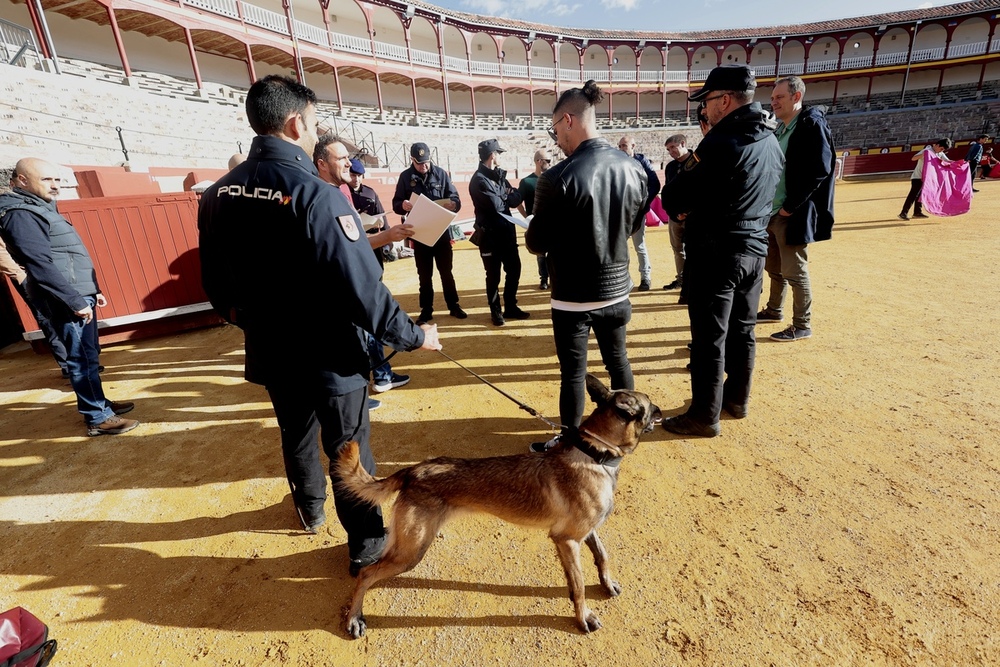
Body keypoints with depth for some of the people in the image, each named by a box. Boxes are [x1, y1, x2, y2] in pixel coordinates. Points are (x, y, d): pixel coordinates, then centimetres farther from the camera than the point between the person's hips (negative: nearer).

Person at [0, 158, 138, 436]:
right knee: (82, 358, -5)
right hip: (65, 301, -10)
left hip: (78, 295, 10)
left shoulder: (41, 209, 16)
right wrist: (76, 301, -24)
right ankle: (98, 418, 3)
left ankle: (99, 402, 29)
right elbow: (41, 265, -22)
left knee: (89, 355, 16)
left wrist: (93, 291, 19)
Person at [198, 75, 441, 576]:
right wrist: (413, 336, -13)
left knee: (296, 435, 27)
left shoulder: (218, 194, 0)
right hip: (330, 357, -6)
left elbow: (216, 287, 8)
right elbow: (362, 289, -27)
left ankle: (310, 510, 52)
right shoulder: (315, 194, -23)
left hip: (271, 355, 7)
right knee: (348, 450, 10)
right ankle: (367, 544, 29)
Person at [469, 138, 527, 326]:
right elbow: (495, 205, -22)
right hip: (490, 234, -8)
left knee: (514, 269, 12)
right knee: (493, 275, 3)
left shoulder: (499, 175, 14)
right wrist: (506, 198, -2)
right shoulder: (479, 180, -13)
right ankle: (496, 311, 18)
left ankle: (510, 307, 26)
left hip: (507, 231, 8)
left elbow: (517, 198, 6)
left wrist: (503, 196, -14)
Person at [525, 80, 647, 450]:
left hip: (573, 293, -5)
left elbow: (537, 244, -11)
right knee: (617, 359, 22)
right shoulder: (634, 168, -2)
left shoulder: (559, 177, -20)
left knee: (573, 372, 8)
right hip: (616, 286, 6)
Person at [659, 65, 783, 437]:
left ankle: (705, 416, 10)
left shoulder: (721, 143, -17)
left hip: (714, 253, -8)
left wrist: (682, 209, 5)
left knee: (709, 338, 0)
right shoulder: (772, 144, 10)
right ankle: (737, 399, 33)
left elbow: (673, 198, -17)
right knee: (742, 330, 17)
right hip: (755, 249, 9)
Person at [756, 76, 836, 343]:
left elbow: (820, 170, -17)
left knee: (794, 272, -3)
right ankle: (774, 310, 34)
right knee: (774, 267, 18)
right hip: (772, 212, 8)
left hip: (793, 215, -8)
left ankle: (802, 326, 8)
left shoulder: (812, 125, -10)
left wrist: (790, 207, -19)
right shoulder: (781, 129, 16)